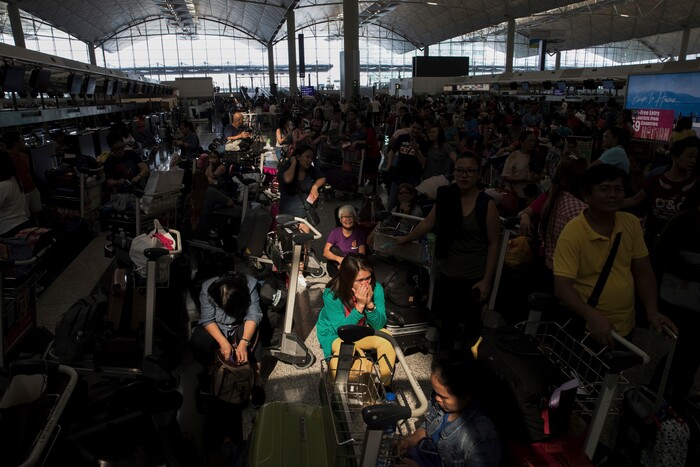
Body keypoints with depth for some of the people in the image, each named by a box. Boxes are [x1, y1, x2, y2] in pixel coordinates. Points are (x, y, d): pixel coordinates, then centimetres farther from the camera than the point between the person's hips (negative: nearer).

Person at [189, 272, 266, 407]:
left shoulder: (251, 285, -29)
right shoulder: (207, 289, -28)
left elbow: (253, 316, -31)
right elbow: (208, 320, -24)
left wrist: (243, 343, -42)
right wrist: (223, 342, -36)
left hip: (241, 325, -1)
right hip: (215, 326, 1)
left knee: (253, 338, -33)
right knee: (197, 342, -27)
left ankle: (256, 380, -17)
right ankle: (209, 370, 3)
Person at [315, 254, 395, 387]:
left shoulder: (376, 288, -19)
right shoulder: (331, 294, -27)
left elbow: (379, 325, -16)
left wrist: (370, 304, -35)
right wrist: (359, 306, -36)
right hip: (334, 334, -3)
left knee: (386, 340, -23)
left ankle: (385, 385, -7)